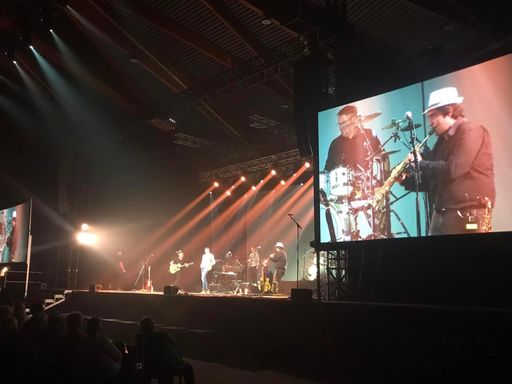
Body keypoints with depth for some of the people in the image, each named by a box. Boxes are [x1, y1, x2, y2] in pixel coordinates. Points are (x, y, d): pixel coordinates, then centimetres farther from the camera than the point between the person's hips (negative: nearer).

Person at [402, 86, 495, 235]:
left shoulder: (471, 131, -9)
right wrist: (406, 179, 5)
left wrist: (421, 163, -8)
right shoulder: (443, 140, 16)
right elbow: (432, 179, 20)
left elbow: (452, 170, -22)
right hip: (440, 215, 8)